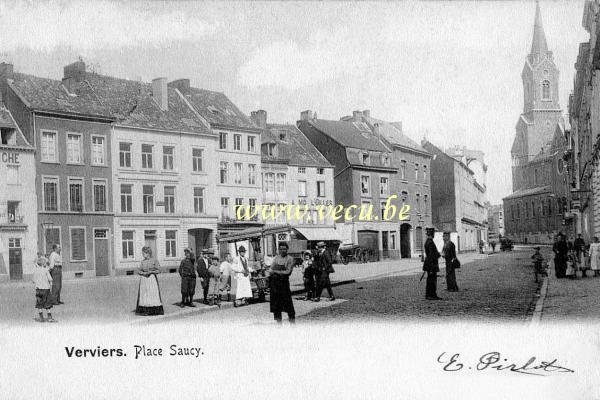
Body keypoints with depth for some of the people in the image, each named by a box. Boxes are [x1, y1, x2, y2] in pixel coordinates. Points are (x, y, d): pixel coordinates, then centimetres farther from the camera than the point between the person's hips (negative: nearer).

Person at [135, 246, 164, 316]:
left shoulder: (154, 260, -3)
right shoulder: (142, 262, 9)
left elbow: (158, 271, -2)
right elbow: (139, 271, 9)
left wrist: (151, 272, -16)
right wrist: (143, 273, -10)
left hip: (152, 279, -4)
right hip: (144, 280, 4)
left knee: (153, 294, -4)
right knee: (144, 295, 0)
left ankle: (156, 310, 2)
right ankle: (145, 310, 3)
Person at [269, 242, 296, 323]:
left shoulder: (290, 259, -2)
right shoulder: (276, 258, 12)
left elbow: (288, 271, -9)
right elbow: (271, 269, 12)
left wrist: (276, 271, -11)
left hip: (284, 281, -4)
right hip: (274, 282, 4)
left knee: (287, 300, -4)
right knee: (276, 301, 6)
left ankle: (292, 318, 6)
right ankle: (278, 319, 14)